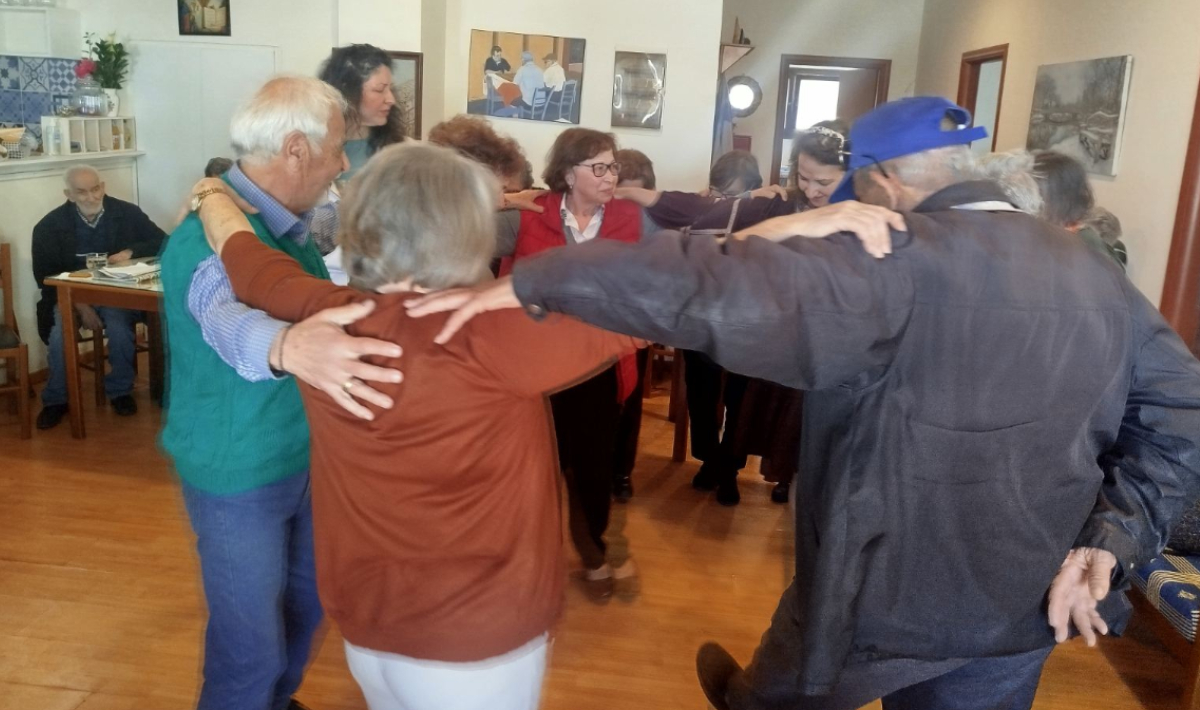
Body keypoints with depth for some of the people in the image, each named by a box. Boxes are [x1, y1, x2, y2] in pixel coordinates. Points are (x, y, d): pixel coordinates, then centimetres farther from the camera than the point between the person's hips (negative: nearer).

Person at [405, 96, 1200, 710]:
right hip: (1026, 608, 5)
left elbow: (723, 288, -34)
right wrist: (1110, 540, -3)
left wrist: (532, 282, -31)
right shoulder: (1097, 273, -1)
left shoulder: (898, 265, -24)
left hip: (888, 591, -5)